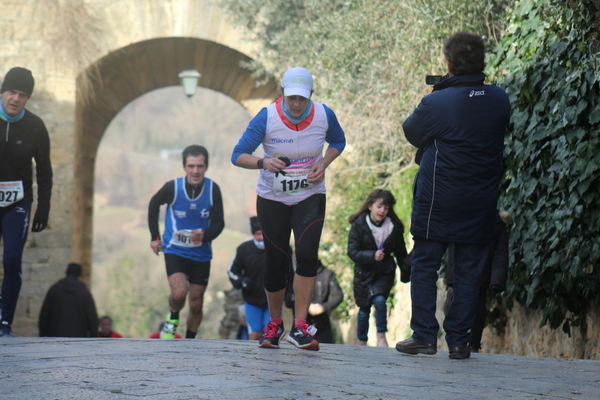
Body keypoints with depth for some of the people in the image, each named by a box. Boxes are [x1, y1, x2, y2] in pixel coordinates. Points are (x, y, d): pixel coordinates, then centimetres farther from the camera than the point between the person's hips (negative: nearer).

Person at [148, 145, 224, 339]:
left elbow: (218, 223, -6)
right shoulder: (173, 187, -14)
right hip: (175, 250, -2)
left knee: (196, 304, 7)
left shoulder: (213, 189, -12)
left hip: (201, 254, 2)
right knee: (179, 293, -23)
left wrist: (205, 235, -27)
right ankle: (172, 319, 9)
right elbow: (154, 205, 6)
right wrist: (154, 237, 8)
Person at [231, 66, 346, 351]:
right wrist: (264, 162, -33)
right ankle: (274, 324, 26)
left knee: (307, 254, -19)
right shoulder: (266, 118, -16)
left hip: (310, 197, 1)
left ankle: (300, 327, -14)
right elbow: (238, 155, -13)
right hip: (272, 199, -1)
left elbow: (338, 141, 13)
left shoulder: (324, 115, -9)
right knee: (276, 262, 3)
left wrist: (323, 165, -7)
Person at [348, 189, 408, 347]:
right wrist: (372, 256, -28)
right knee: (364, 309, 7)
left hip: (384, 273, 0)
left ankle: (381, 336, -9)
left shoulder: (394, 227, -3)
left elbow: (400, 253, 8)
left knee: (379, 300, -23)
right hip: (364, 272, 0)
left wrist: (405, 274, 12)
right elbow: (352, 252, -15)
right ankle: (361, 343, 23)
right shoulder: (359, 225, -9)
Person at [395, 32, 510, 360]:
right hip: (481, 203, 3)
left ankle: (424, 335, 4)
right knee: (469, 270, 7)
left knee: (424, 265, 7)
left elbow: (411, 132, 1)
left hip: (438, 200, -3)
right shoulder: (500, 100, -3)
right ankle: (458, 341, 7)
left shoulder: (436, 104, -15)